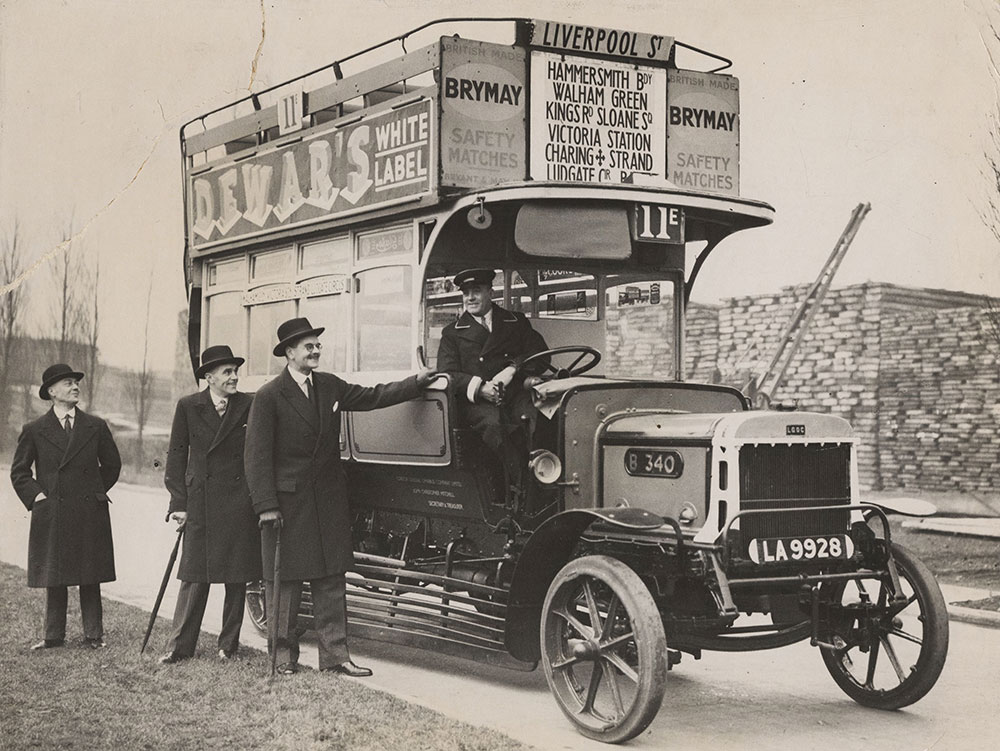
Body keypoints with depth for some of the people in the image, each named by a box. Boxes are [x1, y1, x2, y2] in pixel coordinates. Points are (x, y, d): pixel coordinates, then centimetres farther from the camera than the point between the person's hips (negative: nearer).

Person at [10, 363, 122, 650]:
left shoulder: (96, 427, 7)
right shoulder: (34, 430, 3)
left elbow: (112, 464, 16)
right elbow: (19, 471, 10)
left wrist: (96, 492, 10)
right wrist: (35, 495, -2)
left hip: (90, 513, 1)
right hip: (51, 516, -1)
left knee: (90, 577, 4)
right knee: (54, 578, 5)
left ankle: (93, 635, 12)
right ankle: (54, 635, 15)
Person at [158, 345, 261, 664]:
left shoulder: (249, 405, 2)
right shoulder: (188, 407, 2)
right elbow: (177, 455, 3)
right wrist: (178, 503, -2)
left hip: (239, 503, 1)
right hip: (201, 503, 0)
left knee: (237, 577, 6)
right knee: (194, 575, 1)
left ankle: (229, 643, 18)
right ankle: (180, 645, 8)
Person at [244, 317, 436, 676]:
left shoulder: (329, 385, 8)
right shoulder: (268, 397, -10)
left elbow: (372, 396, 14)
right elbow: (257, 454, -11)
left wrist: (417, 382, 4)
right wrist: (266, 506, -16)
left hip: (328, 499, 5)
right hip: (286, 502, -5)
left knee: (331, 580, 7)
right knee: (284, 580, 5)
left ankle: (335, 654, 13)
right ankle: (284, 655, 17)